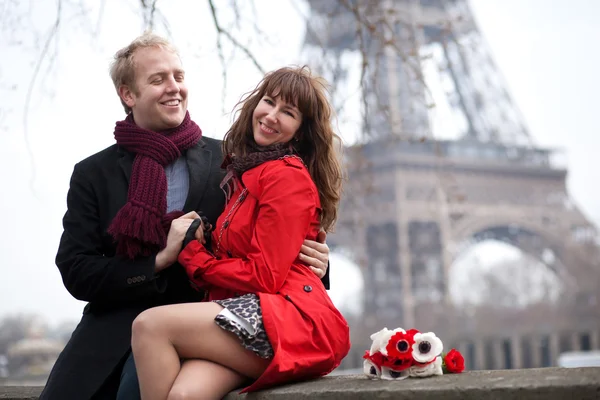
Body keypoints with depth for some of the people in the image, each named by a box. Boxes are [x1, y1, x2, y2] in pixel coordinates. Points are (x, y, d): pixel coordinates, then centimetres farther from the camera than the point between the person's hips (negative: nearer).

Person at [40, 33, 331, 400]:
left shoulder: (227, 161, 7)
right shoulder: (93, 175, 10)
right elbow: (76, 272, 3)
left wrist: (313, 263, -10)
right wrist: (159, 262, -11)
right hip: (115, 326, 2)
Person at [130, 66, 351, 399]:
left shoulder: (288, 175, -3)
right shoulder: (243, 172, 23)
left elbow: (264, 277, -9)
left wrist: (190, 250, 1)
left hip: (293, 321, -6)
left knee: (150, 325, -21)